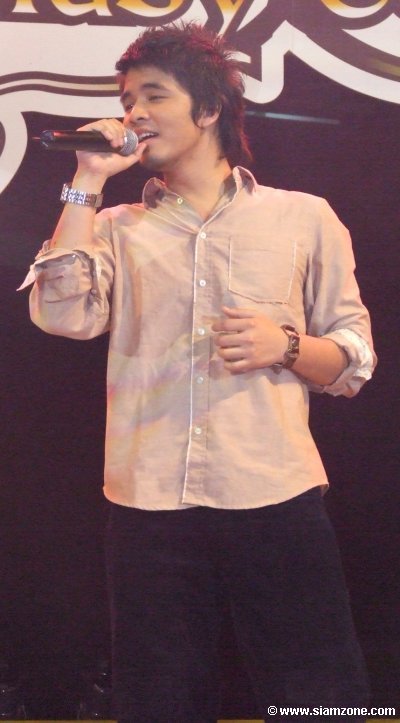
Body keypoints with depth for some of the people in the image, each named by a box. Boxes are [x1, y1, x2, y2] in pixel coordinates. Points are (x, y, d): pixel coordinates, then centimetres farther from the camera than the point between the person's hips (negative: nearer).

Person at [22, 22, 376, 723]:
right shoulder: (119, 229, 13)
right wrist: (89, 180, -3)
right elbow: (62, 313, -7)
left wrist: (285, 345, -9)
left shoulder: (302, 217, 10)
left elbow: (354, 357, 12)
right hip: (149, 507, 2)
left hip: (275, 501, -1)